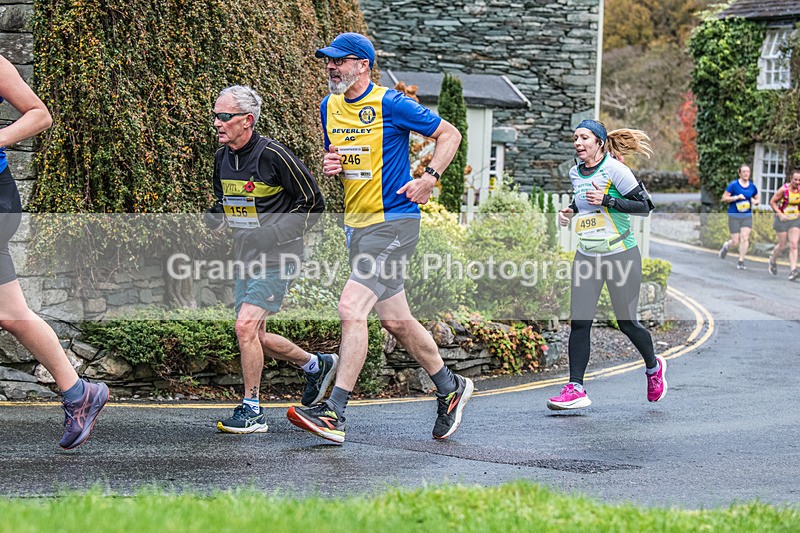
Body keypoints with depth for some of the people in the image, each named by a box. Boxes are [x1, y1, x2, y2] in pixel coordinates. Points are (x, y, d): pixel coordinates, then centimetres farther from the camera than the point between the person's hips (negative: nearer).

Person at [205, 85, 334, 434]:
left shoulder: (273, 155, -17)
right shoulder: (222, 157, 5)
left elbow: (313, 203, -11)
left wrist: (272, 234, -17)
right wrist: (214, 218, -1)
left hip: (277, 256, -8)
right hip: (245, 257, 8)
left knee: (245, 325, -19)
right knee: (255, 338, 11)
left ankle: (252, 411, -7)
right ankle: (317, 365, 36)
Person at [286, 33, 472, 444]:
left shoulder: (390, 104, -10)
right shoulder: (329, 108, 10)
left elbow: (449, 134, -2)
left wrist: (428, 178, -13)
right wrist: (330, 166, 2)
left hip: (393, 221, -8)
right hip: (357, 225, 8)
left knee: (351, 308, -18)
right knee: (394, 320, 13)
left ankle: (334, 413, -18)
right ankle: (451, 388, 32)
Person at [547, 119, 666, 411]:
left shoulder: (614, 169, -12)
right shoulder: (575, 173, 8)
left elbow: (645, 206, -13)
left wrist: (606, 200, -21)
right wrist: (569, 211, 7)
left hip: (621, 255, -5)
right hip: (586, 255, 6)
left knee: (626, 323, 3)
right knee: (579, 322, -7)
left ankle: (653, 366, 32)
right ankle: (576, 388, -6)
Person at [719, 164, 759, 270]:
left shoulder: (752, 186, 6)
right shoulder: (733, 185, -6)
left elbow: (757, 200, 19)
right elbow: (724, 198, -5)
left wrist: (755, 201, -5)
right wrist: (736, 197, -18)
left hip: (747, 216, 3)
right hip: (734, 216, -3)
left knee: (745, 238, -11)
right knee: (736, 241, -3)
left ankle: (741, 262, -2)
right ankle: (726, 246, 33)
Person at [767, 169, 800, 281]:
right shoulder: (784, 189, -17)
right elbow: (772, 202, -9)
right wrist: (780, 214, -17)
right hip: (783, 220, -3)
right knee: (782, 246, 3)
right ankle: (773, 260, 34)